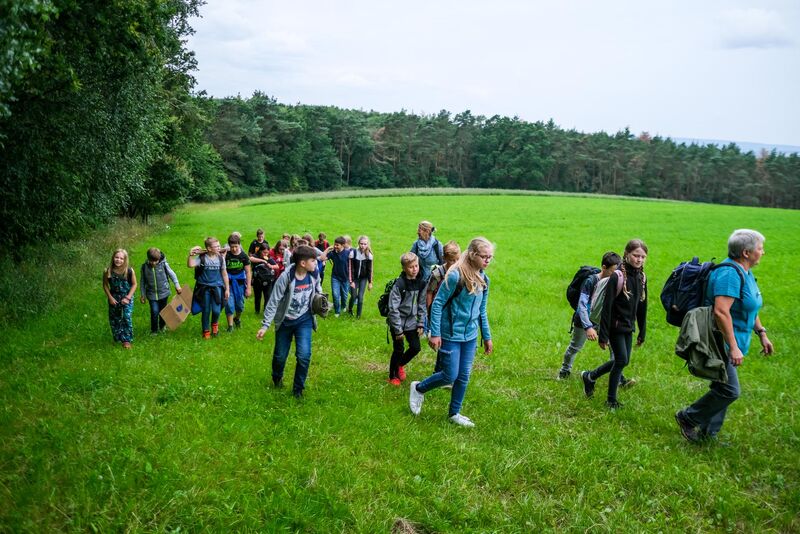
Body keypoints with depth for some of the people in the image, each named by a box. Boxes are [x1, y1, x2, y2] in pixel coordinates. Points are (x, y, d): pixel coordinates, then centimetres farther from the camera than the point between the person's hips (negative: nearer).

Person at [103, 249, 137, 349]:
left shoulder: (130, 271, -17)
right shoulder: (108, 271, -13)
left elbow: (134, 284, -6)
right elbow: (105, 285, 0)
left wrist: (128, 297, -12)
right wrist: (110, 297, -7)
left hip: (127, 297, -2)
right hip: (114, 297, 2)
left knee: (127, 318, -11)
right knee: (114, 319, 11)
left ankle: (127, 340, 2)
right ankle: (118, 339, 29)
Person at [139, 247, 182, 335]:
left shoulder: (163, 264, -11)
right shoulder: (144, 267, -7)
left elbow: (172, 274, -3)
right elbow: (143, 281, 3)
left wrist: (177, 285, -14)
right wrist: (143, 294, 7)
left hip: (163, 292, 0)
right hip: (152, 294, 0)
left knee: (163, 311, 14)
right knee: (154, 312, -7)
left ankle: (162, 327, 39)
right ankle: (154, 330, 13)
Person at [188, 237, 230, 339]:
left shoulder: (220, 258, -1)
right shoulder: (201, 257, -9)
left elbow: (224, 274, 6)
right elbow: (190, 265, -25)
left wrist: (227, 289, 7)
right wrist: (191, 254, -38)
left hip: (217, 287, 1)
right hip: (204, 287, -1)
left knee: (216, 310, -8)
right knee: (206, 311, 6)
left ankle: (214, 324, 26)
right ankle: (206, 331, 27)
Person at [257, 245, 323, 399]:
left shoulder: (313, 274, -12)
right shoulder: (286, 277, -25)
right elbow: (273, 302, -20)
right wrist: (265, 325, -21)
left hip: (304, 319, 2)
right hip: (285, 321, -2)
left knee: (304, 355, -12)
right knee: (280, 355, 13)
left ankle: (298, 388, 11)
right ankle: (277, 378, 47)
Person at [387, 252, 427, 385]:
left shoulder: (420, 283, -2)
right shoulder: (399, 284, -20)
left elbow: (422, 305, 7)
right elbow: (393, 308, -19)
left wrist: (421, 324, 3)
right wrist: (398, 330, -18)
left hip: (411, 322, 5)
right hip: (398, 322, -5)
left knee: (415, 347, 4)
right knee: (399, 350, 1)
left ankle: (400, 364, 34)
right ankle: (393, 376, 24)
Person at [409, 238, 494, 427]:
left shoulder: (483, 279, 2)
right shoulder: (455, 276, -20)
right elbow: (437, 304, -16)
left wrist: (487, 337, 14)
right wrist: (435, 333, -18)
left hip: (471, 335, 6)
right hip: (451, 334, -6)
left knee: (464, 377, 11)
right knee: (450, 376, -1)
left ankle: (454, 413, 28)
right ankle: (419, 388, 24)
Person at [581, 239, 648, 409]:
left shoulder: (641, 277, 4)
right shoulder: (618, 275, -18)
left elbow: (642, 307, 11)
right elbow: (607, 306, -18)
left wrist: (642, 333, 13)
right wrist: (603, 335, -19)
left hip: (628, 327, 7)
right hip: (615, 325, -7)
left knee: (623, 360, 11)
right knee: (621, 360, -5)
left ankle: (589, 376, 30)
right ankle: (611, 400, 14)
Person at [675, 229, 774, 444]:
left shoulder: (744, 273, 12)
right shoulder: (729, 273, -22)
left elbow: (749, 309, 25)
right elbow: (721, 312, -30)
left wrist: (761, 333, 21)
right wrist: (733, 347, -29)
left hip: (729, 343, 11)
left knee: (722, 389, 14)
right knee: (729, 391, -8)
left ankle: (708, 433, 25)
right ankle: (688, 418, 9)